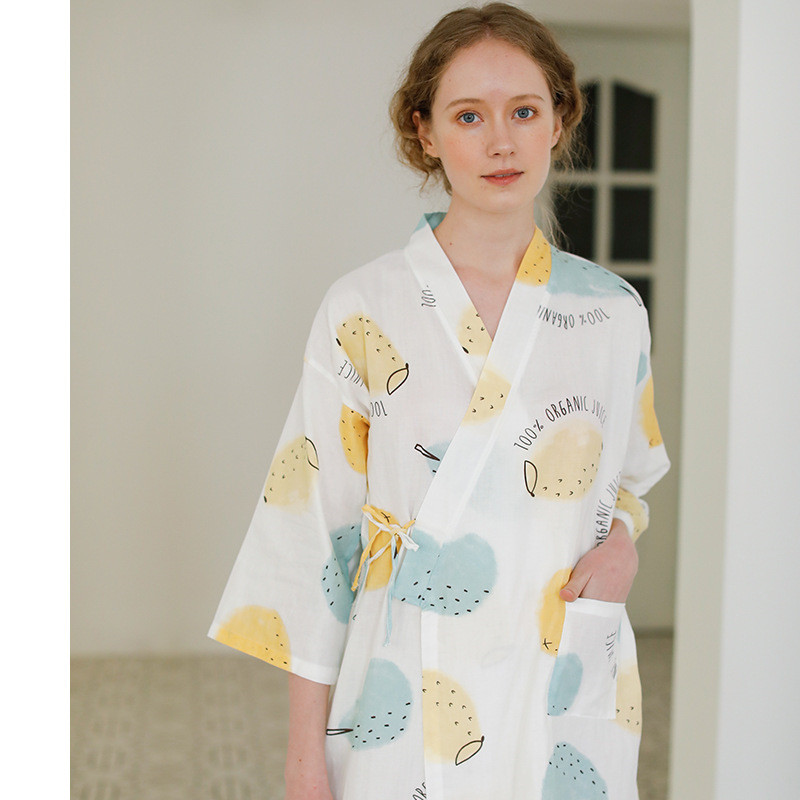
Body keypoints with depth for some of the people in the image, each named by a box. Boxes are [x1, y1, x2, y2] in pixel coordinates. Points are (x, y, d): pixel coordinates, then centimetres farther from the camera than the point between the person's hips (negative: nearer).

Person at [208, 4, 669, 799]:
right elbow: (313, 529, -6)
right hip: (408, 698, -2)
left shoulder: (614, 312, 0)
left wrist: (620, 537, -6)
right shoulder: (362, 311, -8)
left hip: (569, 694, 3)